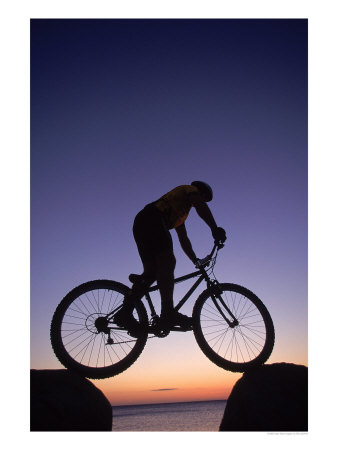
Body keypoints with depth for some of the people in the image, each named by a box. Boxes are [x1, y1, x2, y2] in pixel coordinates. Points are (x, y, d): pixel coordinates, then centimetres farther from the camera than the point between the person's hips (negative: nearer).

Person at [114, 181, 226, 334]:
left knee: (151, 271, 0)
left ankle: (124, 313, -6)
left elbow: (183, 239, 37)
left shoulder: (181, 213, 38)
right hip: (151, 219, -9)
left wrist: (196, 261, 34)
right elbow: (201, 206, -8)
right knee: (167, 262, -20)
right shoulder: (190, 189, 15)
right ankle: (168, 312, -30)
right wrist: (215, 228, -20)